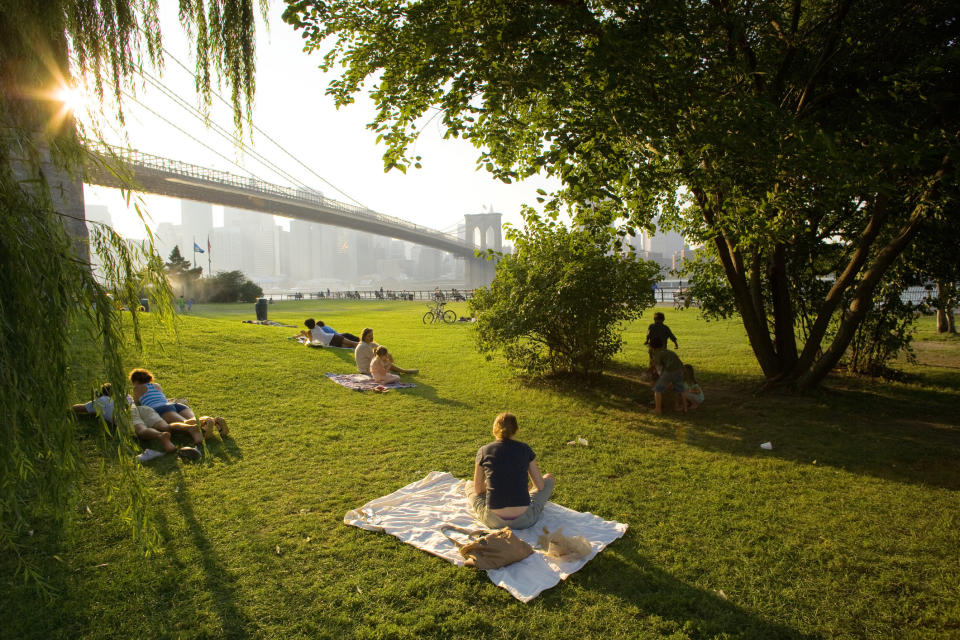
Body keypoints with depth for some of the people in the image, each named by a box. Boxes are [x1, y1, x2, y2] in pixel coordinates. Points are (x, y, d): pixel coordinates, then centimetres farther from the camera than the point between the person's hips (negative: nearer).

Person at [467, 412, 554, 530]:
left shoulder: (483, 451, 0)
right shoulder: (525, 449, 1)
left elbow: (478, 489, 10)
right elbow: (540, 486, 8)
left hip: (494, 521, 1)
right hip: (525, 520, -1)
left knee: (469, 485, 28)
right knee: (549, 478, 23)